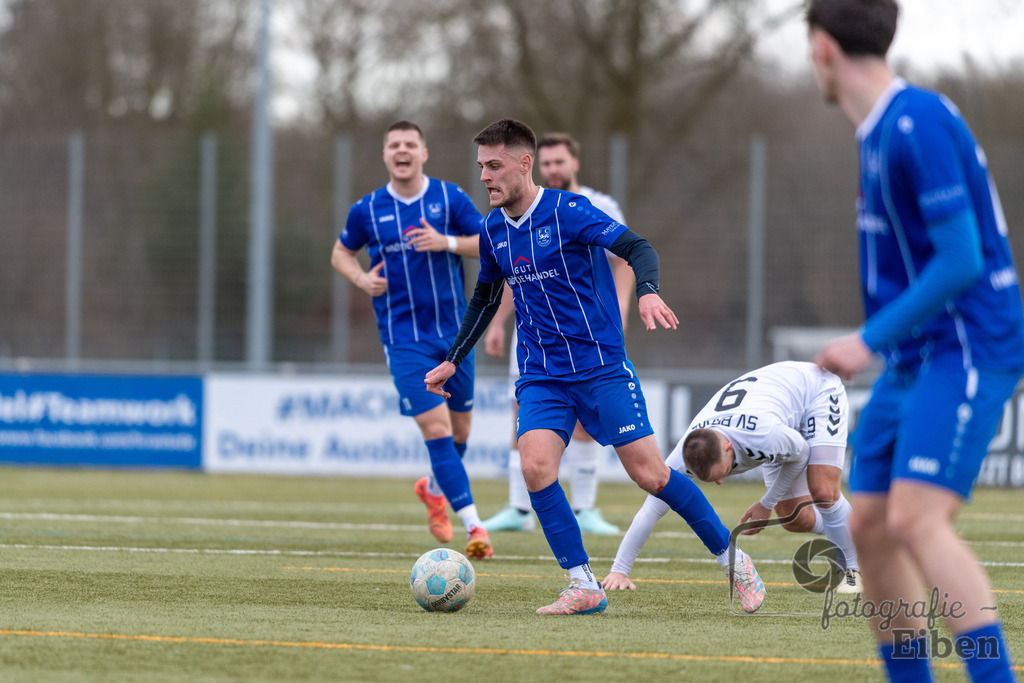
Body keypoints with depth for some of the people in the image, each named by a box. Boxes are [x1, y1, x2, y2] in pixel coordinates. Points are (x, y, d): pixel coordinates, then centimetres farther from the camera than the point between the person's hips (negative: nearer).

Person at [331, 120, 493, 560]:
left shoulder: (450, 198, 0)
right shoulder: (367, 210, 1)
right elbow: (341, 253, 16)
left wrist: (446, 242, -17)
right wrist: (361, 279, -5)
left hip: (453, 332, 2)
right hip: (404, 338, -2)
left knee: (460, 430, 12)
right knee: (436, 428, -15)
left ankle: (434, 489, 45)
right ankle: (474, 526, -18)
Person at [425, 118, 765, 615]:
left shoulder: (568, 210, -11)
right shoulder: (493, 229, 8)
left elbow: (637, 248, -18)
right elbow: (485, 298, 24)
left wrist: (647, 292, -38)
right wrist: (453, 360, 23)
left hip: (601, 367, -5)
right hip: (541, 376, 5)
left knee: (649, 474, -7)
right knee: (535, 466, -19)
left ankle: (733, 560, 12)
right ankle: (583, 587, -10)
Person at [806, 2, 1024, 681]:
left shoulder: (919, 124, -17)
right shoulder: (881, 132, 12)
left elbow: (961, 259, -21)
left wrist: (871, 340, -20)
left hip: (966, 351, -10)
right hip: (913, 362, 10)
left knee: (916, 520, -22)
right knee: (869, 527, 7)